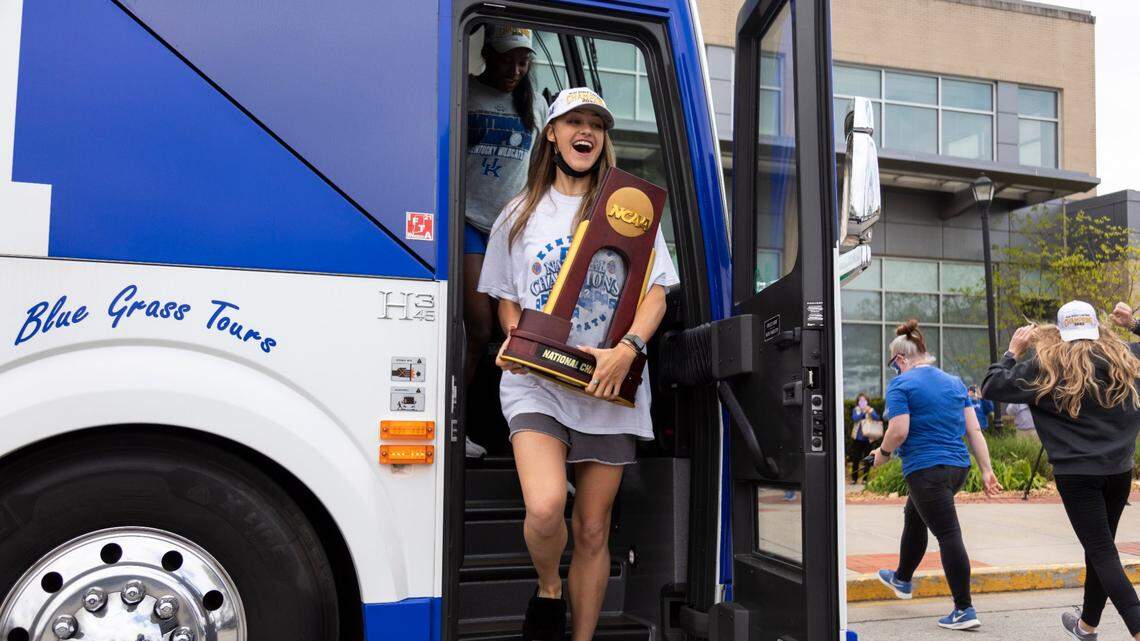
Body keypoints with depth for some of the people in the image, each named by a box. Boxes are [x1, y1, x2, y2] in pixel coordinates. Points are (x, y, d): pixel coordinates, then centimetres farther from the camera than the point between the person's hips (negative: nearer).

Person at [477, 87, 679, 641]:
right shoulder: (520, 214, 13)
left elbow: (656, 293, 2)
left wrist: (627, 349, -16)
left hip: (607, 386, 1)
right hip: (535, 382, 0)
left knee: (593, 529, 5)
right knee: (546, 507, -22)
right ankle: (548, 589, 10)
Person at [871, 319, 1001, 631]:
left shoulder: (901, 384, -8)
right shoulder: (955, 382, 12)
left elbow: (899, 431, -18)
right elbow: (974, 430, 9)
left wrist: (884, 452, 1)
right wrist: (986, 471, 9)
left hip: (925, 469, -8)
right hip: (958, 467, 8)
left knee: (948, 535, -6)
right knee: (914, 518, 26)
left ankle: (964, 610, -2)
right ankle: (902, 579, 44)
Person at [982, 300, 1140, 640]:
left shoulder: (1048, 365, -6)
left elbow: (992, 388, -4)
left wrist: (1013, 350, 8)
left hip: (1077, 472, -5)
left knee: (1102, 551, -2)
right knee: (1100, 547, 17)